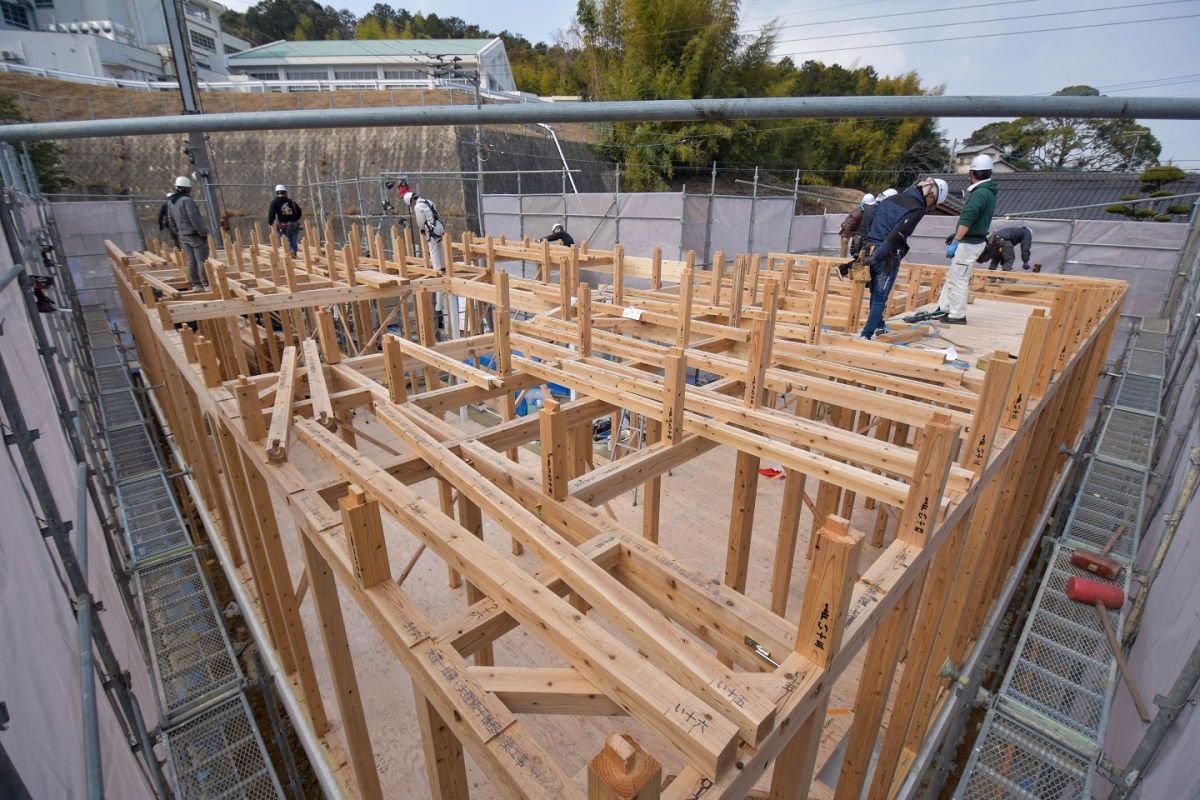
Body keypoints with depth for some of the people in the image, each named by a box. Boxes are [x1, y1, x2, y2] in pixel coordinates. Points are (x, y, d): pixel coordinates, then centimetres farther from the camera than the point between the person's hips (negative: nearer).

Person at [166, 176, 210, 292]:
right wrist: (203, 233, -16)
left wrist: (178, 233, 24)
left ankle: (195, 284, 12)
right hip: (195, 234, -8)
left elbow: (172, 221, 17)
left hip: (183, 235, 8)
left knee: (191, 260, 10)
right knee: (201, 259, -6)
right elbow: (195, 218, -20)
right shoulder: (186, 200, -15)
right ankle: (206, 284, -7)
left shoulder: (170, 202, 12)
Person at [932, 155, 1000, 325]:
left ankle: (957, 316, -1)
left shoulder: (980, 193, -19)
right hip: (971, 240, 10)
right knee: (951, 276, 16)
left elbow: (967, 220, -26)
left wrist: (955, 242, -28)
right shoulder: (988, 192, 14)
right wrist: (956, 235, 26)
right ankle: (944, 309, 22)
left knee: (957, 279, -6)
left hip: (969, 243, -10)